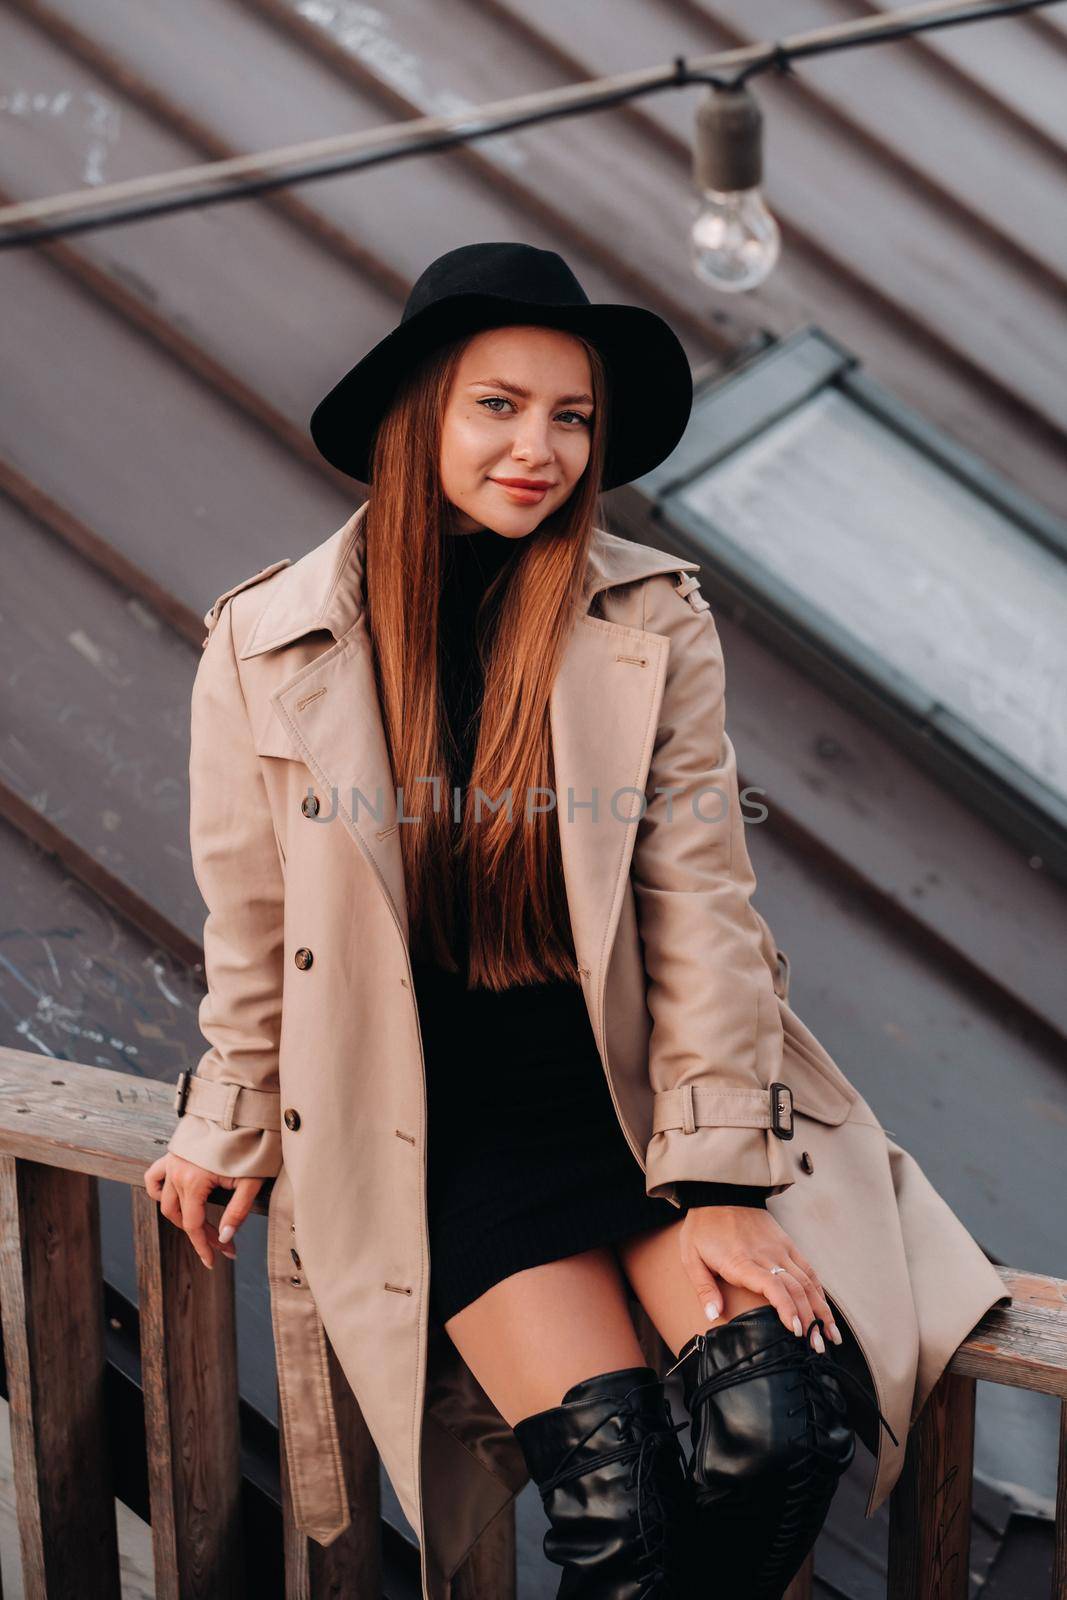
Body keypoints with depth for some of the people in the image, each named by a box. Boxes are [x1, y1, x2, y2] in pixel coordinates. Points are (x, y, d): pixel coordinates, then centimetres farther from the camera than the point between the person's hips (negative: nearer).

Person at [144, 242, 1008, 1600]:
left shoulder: (655, 619, -4)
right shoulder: (270, 646, -4)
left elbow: (698, 902, -7)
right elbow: (257, 922, 7)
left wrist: (720, 1177, -10)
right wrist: (230, 1126, 14)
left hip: (632, 1070, 1)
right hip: (446, 1110, -1)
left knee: (780, 1430, -19)